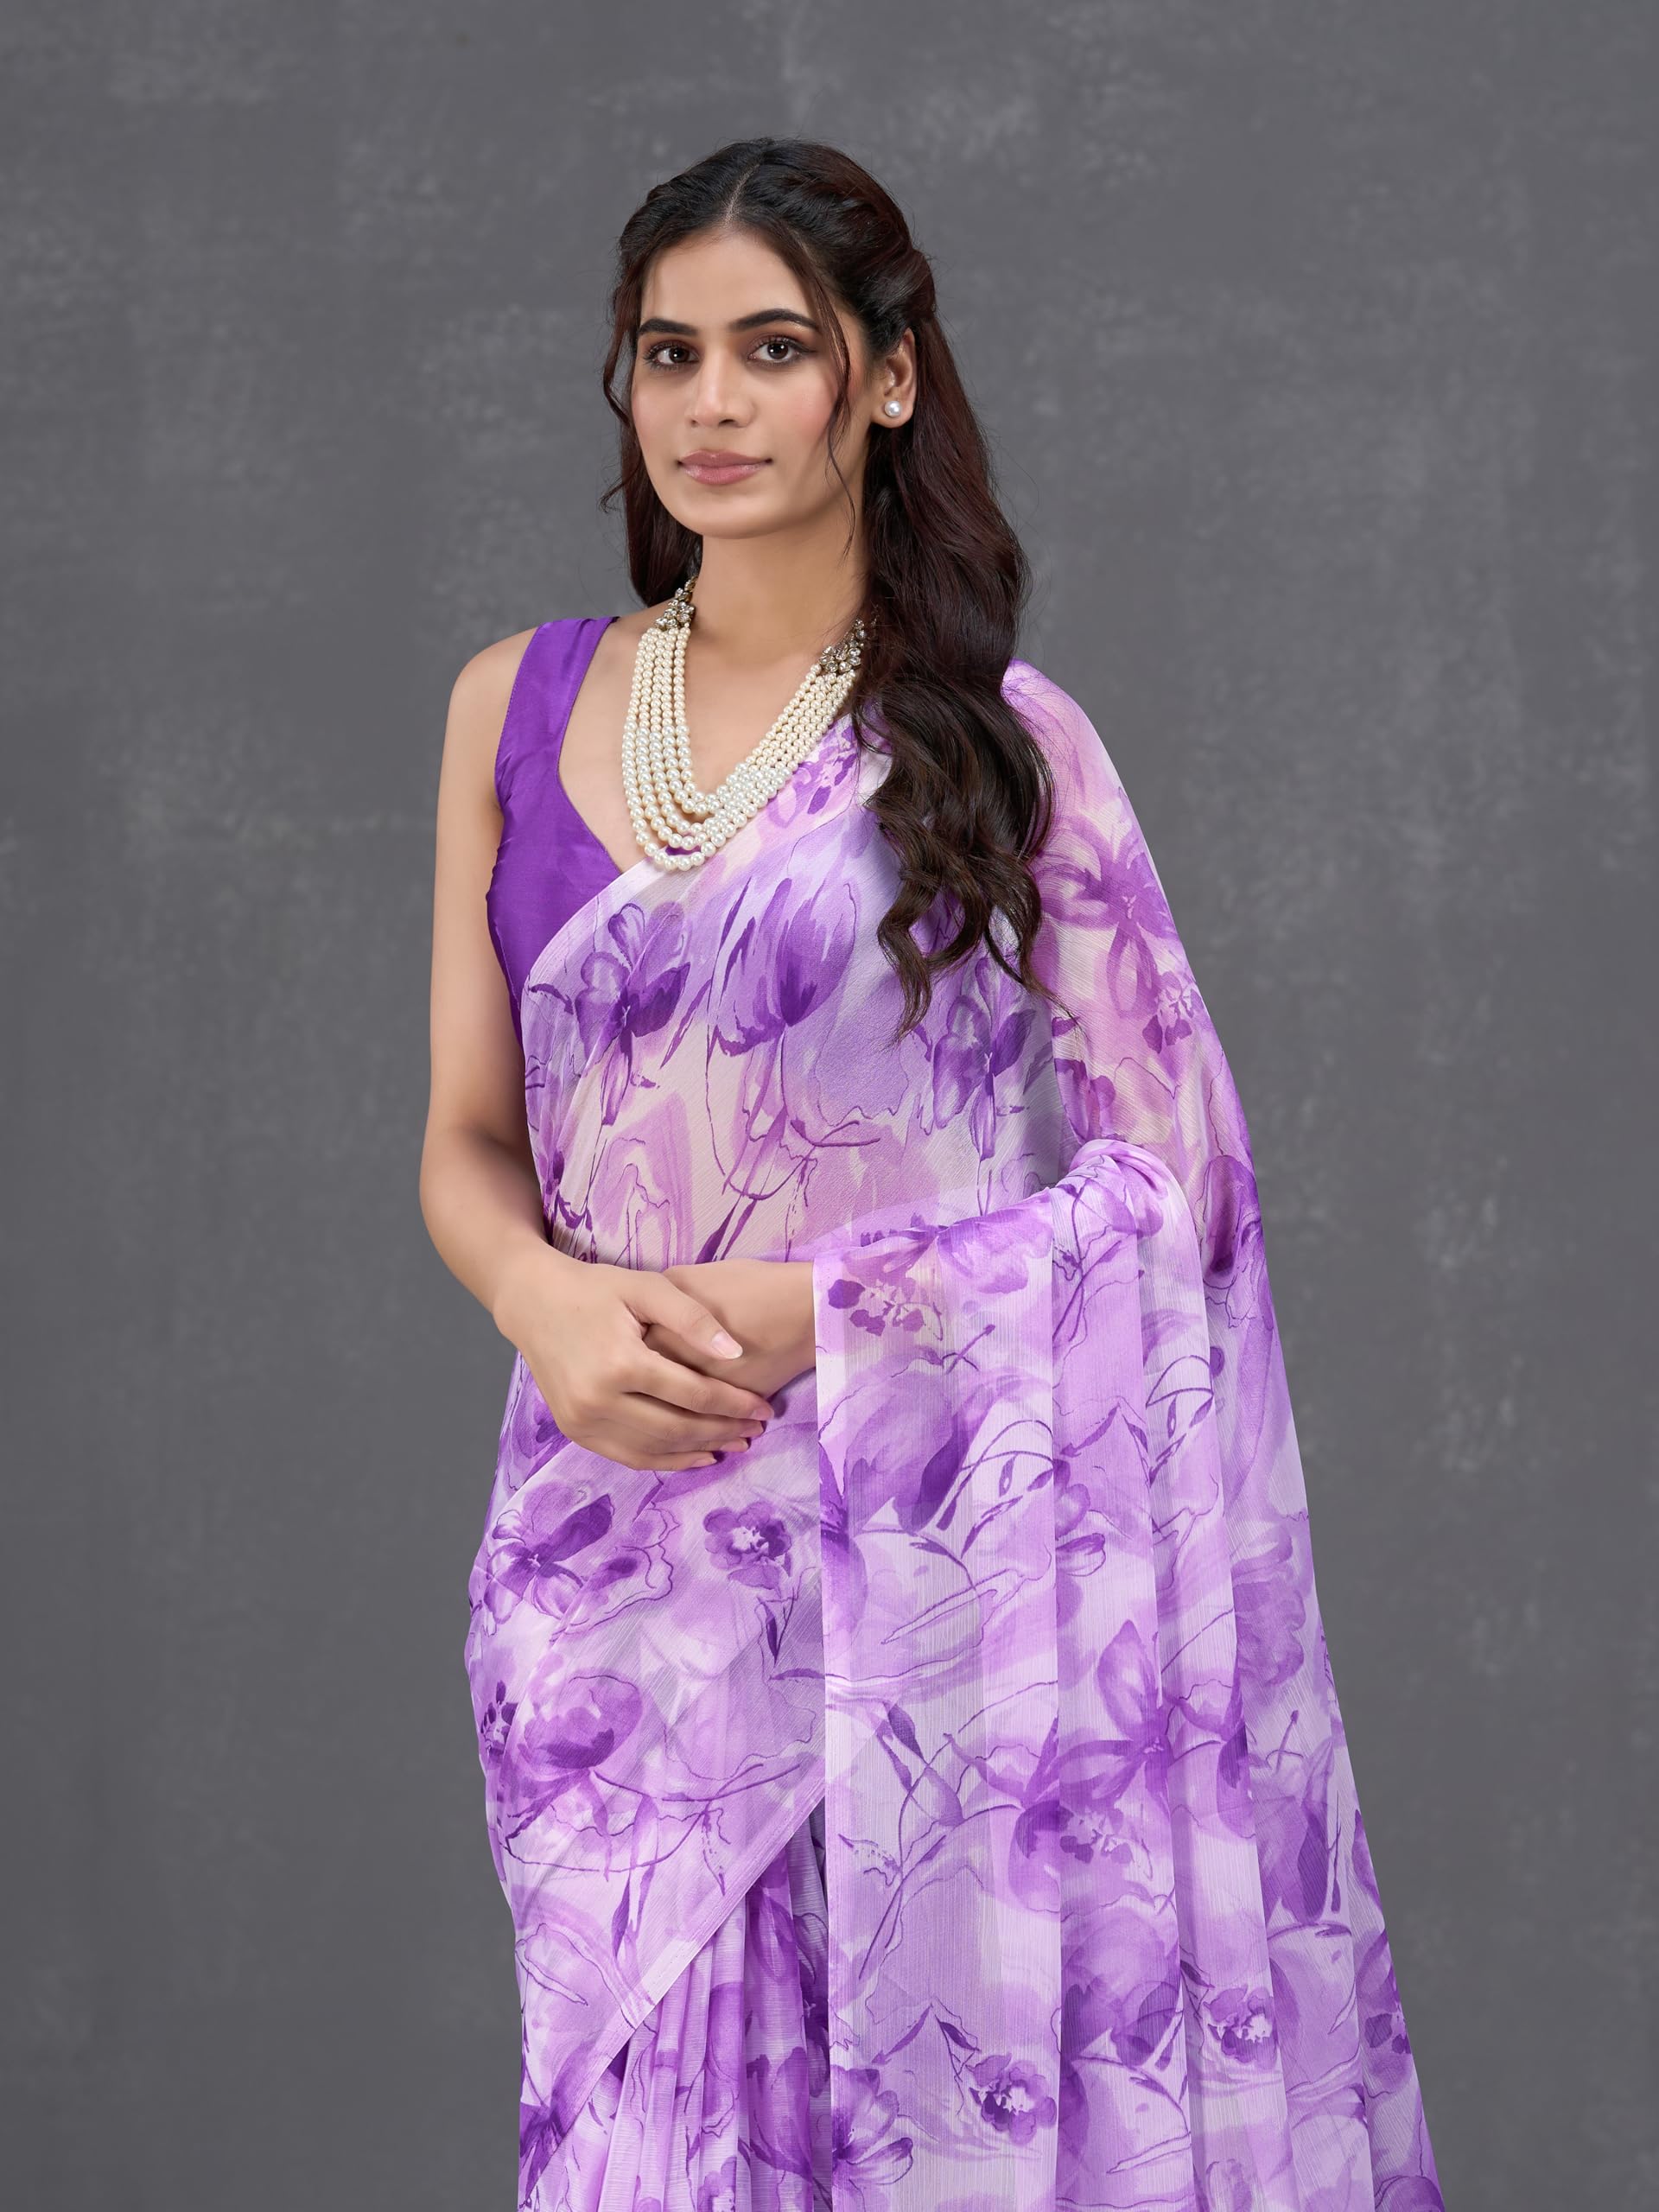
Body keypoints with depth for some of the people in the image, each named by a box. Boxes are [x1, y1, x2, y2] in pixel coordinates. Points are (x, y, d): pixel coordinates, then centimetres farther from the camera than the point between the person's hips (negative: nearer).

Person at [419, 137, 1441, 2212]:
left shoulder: (999, 733, -2)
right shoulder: (519, 706, 8)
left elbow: (1171, 1178, -3)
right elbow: (469, 1140, 11)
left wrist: (800, 1307, -12)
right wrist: (550, 1302, -11)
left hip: (924, 1546, -2)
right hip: (615, 1541, 3)